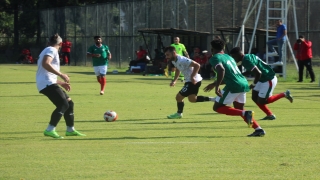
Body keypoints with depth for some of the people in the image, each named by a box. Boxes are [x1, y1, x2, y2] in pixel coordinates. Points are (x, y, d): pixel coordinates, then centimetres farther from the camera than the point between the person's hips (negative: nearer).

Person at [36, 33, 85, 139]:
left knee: (69, 102, 14)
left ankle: (70, 130, 21)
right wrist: (61, 74, -25)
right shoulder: (52, 50, -5)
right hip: (47, 83, -10)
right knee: (63, 104, -19)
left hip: (49, 83, 10)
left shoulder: (48, 50, 27)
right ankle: (50, 130, -22)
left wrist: (61, 83, 35)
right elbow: (45, 64, -25)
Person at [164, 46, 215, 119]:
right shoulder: (174, 61, 3)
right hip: (189, 80, 11)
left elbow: (197, 65, -31)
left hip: (193, 81, -11)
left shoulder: (182, 60, -27)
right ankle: (213, 99, 28)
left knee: (179, 97, -6)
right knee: (192, 99, 25)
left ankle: (179, 113, 16)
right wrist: (174, 81, 12)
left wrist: (192, 77, -31)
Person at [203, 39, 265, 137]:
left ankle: (245, 114, -15)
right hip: (244, 84, 8)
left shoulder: (215, 58, -2)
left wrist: (217, 87, -21)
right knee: (239, 109, 24)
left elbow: (221, 70, -22)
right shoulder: (229, 57, 24)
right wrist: (214, 84, 40)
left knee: (217, 107, 3)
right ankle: (259, 129, 10)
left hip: (233, 86, -8)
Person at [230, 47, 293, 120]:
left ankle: (284, 94, 8)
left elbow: (258, 73, -28)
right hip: (263, 79, 10)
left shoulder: (246, 61, -24)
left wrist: (254, 84, -14)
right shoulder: (248, 57, 6)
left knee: (261, 101, -2)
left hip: (269, 80, -10)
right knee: (255, 98, 10)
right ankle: (270, 115, 16)